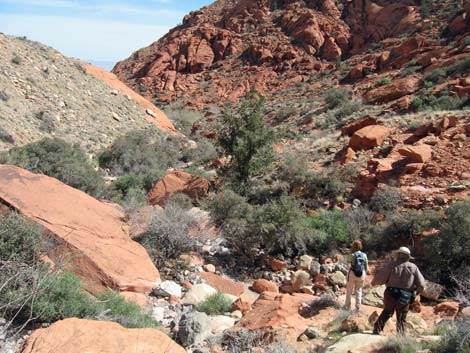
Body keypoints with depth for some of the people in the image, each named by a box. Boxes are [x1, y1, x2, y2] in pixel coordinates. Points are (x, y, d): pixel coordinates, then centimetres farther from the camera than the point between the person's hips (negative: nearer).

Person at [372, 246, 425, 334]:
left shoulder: (392, 265, -5)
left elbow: (380, 277, -9)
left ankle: (377, 329, 15)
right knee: (401, 319, 16)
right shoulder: (413, 267, 1)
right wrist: (415, 292, 20)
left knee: (386, 313, 21)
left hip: (391, 295, -1)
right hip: (405, 298, 1)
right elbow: (421, 285, 3)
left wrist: (374, 283, 11)